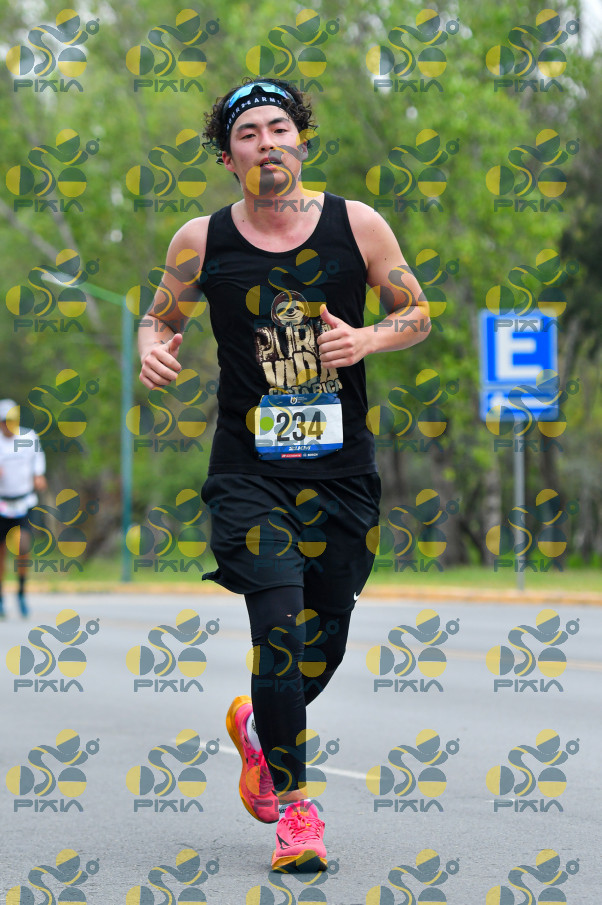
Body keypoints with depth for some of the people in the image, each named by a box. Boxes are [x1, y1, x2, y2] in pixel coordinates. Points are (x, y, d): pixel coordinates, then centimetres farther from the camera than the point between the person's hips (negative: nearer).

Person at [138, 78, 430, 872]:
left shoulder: (356, 225, 0)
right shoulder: (202, 241, -1)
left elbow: (418, 314, 9)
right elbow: (160, 315, 15)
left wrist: (369, 338, -12)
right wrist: (154, 348, -8)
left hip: (342, 469, 2)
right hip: (248, 469, -2)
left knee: (326, 639, 10)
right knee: (281, 626, -16)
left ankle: (259, 727, 43)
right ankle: (295, 806, -2)